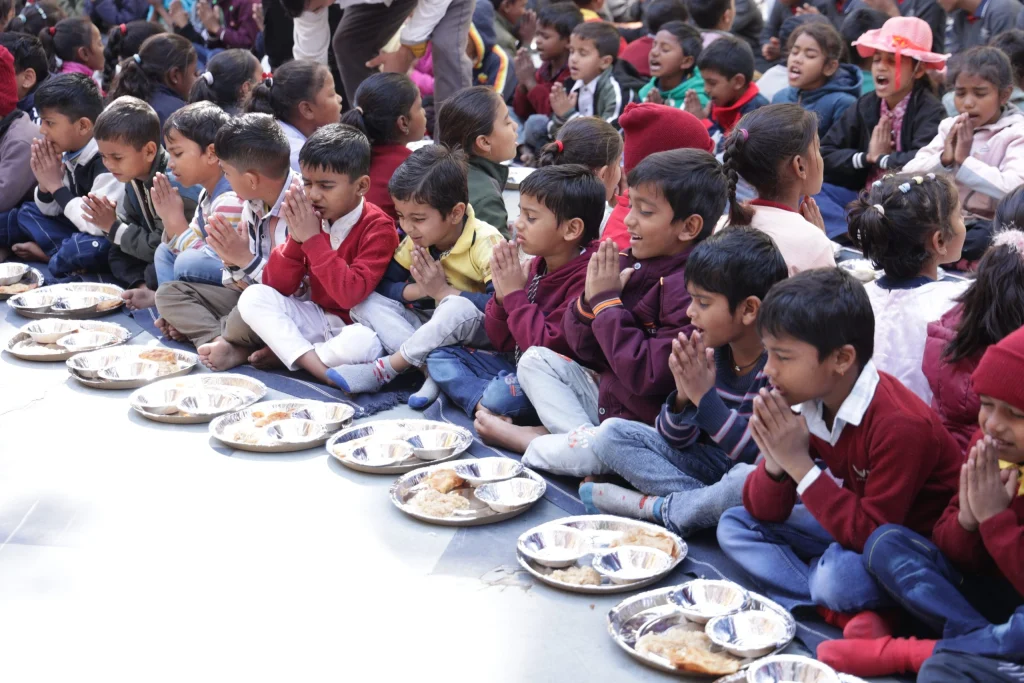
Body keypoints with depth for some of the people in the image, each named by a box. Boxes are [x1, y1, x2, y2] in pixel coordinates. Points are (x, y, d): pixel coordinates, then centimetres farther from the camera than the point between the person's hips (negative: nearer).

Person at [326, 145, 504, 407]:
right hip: (431, 326, 6)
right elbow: (382, 286, 1)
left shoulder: (485, 244, -20)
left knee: (459, 307, -40)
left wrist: (443, 290, -22)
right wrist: (418, 290, -20)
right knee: (366, 302, -11)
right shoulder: (416, 239, -2)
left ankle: (387, 368, -22)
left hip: (477, 333, -6)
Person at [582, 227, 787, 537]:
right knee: (611, 433, -3)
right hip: (709, 462, 6)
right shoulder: (705, 348, -4)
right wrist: (683, 398, -21)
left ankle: (655, 508, -13)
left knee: (747, 479, -42)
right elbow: (677, 441, 1)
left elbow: (765, 458, -28)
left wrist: (705, 397, -29)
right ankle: (705, 503, -14)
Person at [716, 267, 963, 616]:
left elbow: (871, 536, -31)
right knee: (734, 525, -2)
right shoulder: (804, 403, -7)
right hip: (859, 523, 8)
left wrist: (800, 464, -31)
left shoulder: (899, 425, -28)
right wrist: (775, 463, -24)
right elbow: (765, 512, -2)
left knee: (837, 576, -36)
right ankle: (827, 606, -14)